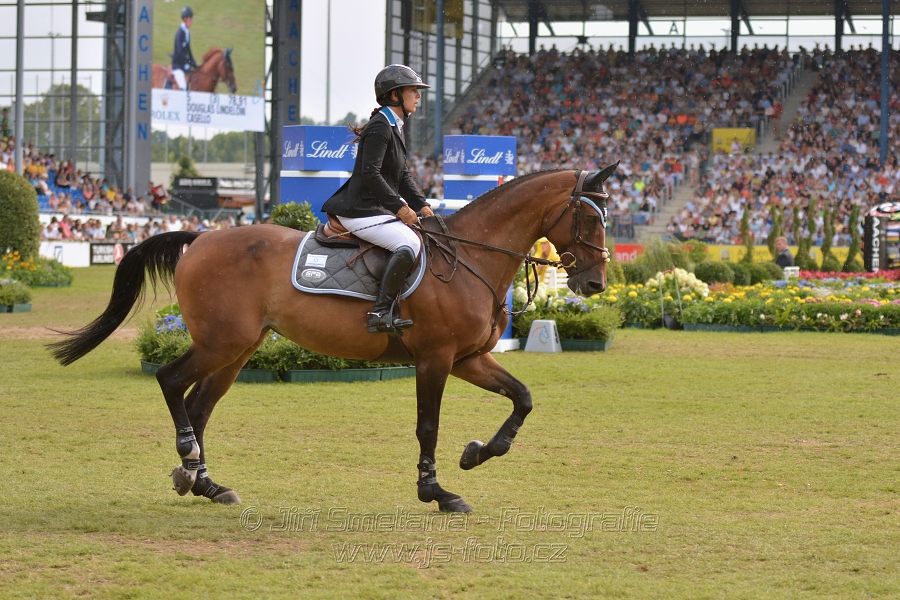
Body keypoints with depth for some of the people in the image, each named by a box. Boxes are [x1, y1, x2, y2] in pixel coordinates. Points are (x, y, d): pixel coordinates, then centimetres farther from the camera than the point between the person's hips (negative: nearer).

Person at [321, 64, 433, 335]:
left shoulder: (394, 127, 17)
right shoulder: (380, 127, -15)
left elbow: (403, 175, 21)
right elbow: (370, 174, -23)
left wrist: (421, 204, 7)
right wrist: (399, 206, -20)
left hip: (378, 208, 11)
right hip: (361, 211, -11)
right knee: (409, 243, -28)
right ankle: (381, 313, -31)